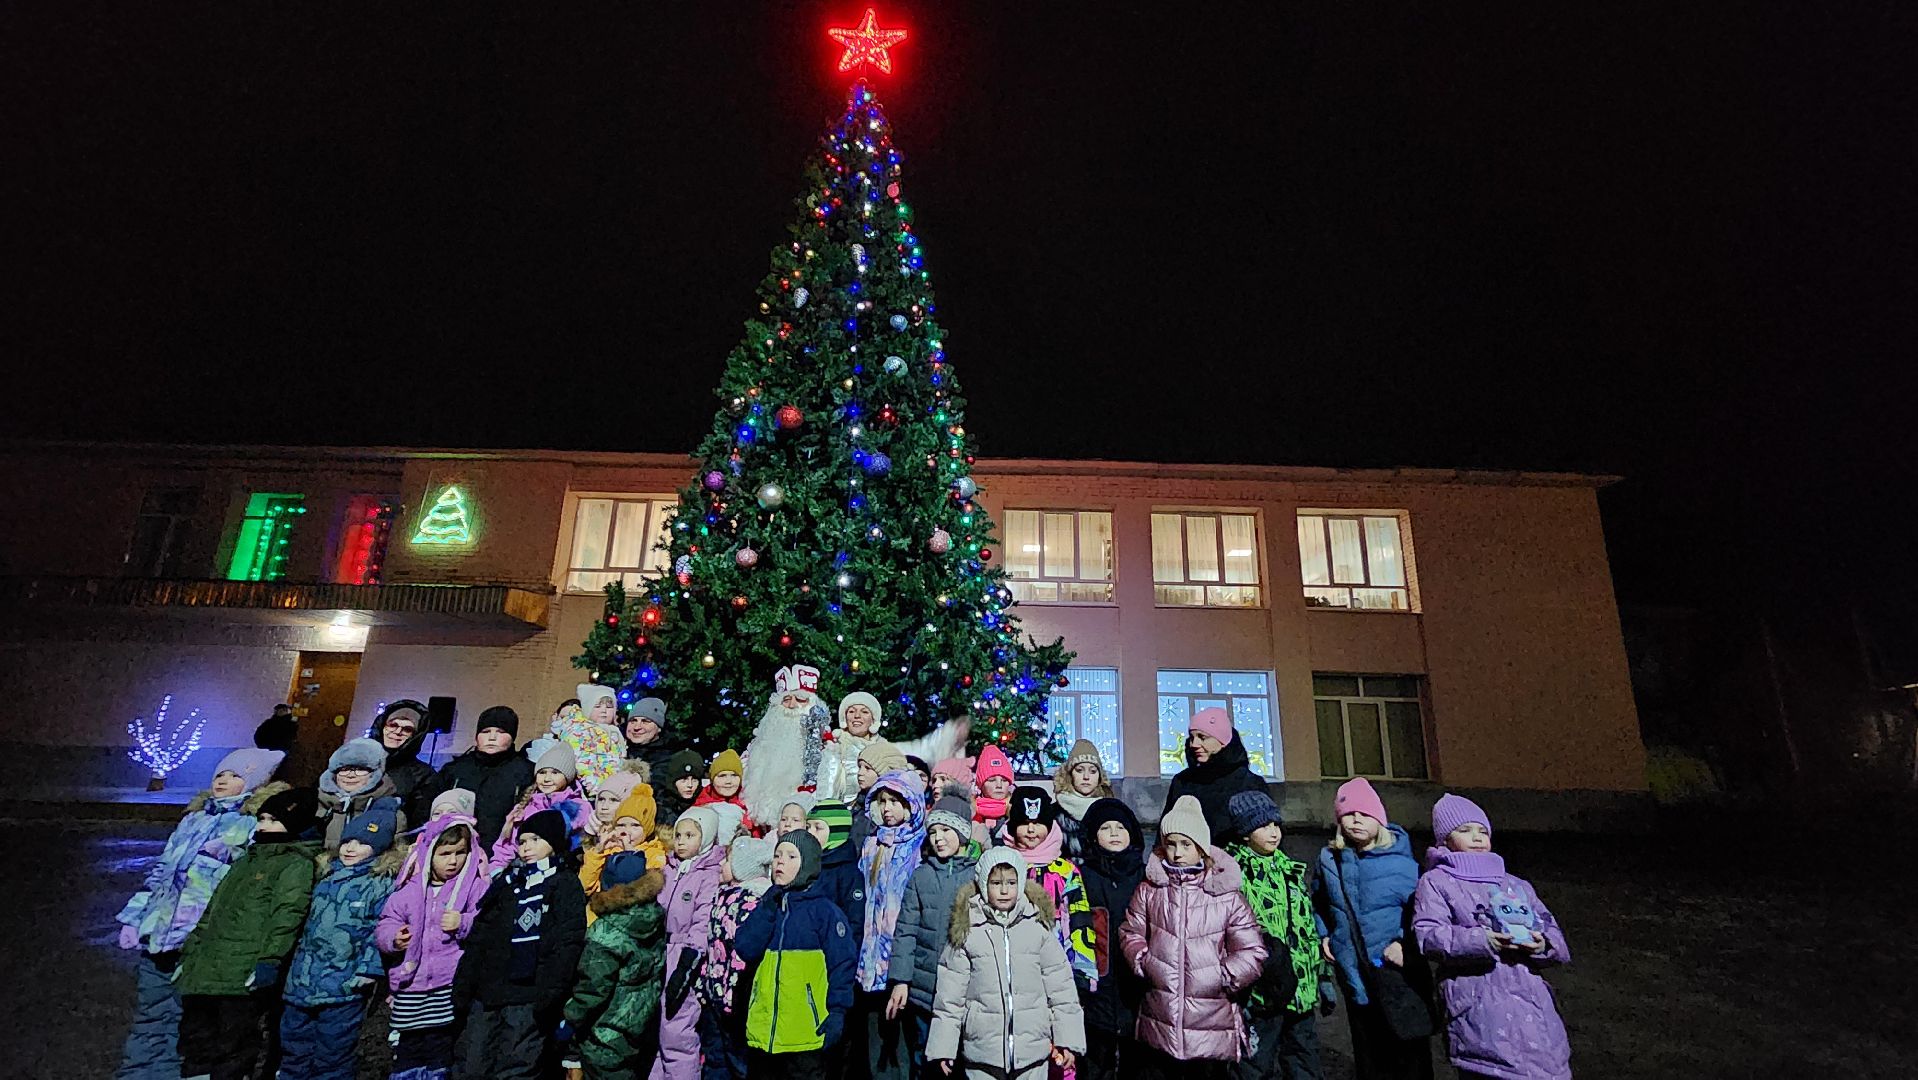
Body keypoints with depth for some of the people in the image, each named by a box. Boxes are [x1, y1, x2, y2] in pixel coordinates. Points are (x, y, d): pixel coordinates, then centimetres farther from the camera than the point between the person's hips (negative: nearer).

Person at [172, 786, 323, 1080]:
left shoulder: (297, 864, -7)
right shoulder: (247, 860, 21)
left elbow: (287, 915, -18)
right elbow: (212, 913, 27)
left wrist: (270, 959, -26)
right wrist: (189, 953, 22)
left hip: (243, 978, -9)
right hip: (205, 972, 9)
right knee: (195, 1052, 16)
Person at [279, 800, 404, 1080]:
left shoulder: (383, 883, -9)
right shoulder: (327, 877, 12)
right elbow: (308, 924, 22)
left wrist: (368, 970, -22)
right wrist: (295, 968, 21)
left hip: (343, 989, -7)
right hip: (301, 984, 7)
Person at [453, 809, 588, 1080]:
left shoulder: (566, 886, 1)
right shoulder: (505, 883, 19)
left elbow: (565, 948, -9)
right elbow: (477, 941, 17)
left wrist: (547, 997, -18)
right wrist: (462, 990, 8)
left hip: (528, 1000, -6)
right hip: (486, 998, 6)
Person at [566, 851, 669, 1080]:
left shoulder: (605, 933, -22)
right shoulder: (657, 921, -3)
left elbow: (594, 987, -21)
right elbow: (659, 976, 5)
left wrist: (571, 1022, -7)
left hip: (605, 1038, -6)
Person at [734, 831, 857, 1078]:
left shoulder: (825, 910, -5)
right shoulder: (767, 905, 11)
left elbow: (842, 963, -8)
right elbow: (745, 949, -4)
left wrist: (837, 1012, -15)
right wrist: (769, 905, -10)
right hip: (762, 1030, 5)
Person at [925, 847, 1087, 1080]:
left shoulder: (1039, 926, -1)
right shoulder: (966, 930, -3)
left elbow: (1059, 984, 3)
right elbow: (950, 990, 0)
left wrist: (1067, 1039, 2)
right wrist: (943, 1046, 1)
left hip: (1033, 1049, 1)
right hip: (982, 1050, 0)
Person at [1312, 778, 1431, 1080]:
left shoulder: (1400, 859, -10)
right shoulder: (1329, 859, 2)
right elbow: (1318, 904, 18)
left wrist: (1403, 941, -21)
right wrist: (1323, 935, 6)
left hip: (1399, 974, -4)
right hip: (1354, 976, 4)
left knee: (1410, 1053, 5)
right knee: (1368, 1053, 15)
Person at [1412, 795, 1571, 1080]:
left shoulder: (1517, 885, 24)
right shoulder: (1436, 882, 7)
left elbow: (1557, 939, 16)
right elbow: (1428, 936, -7)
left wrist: (1543, 945, -7)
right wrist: (1482, 941, -20)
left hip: (1530, 1002, 5)